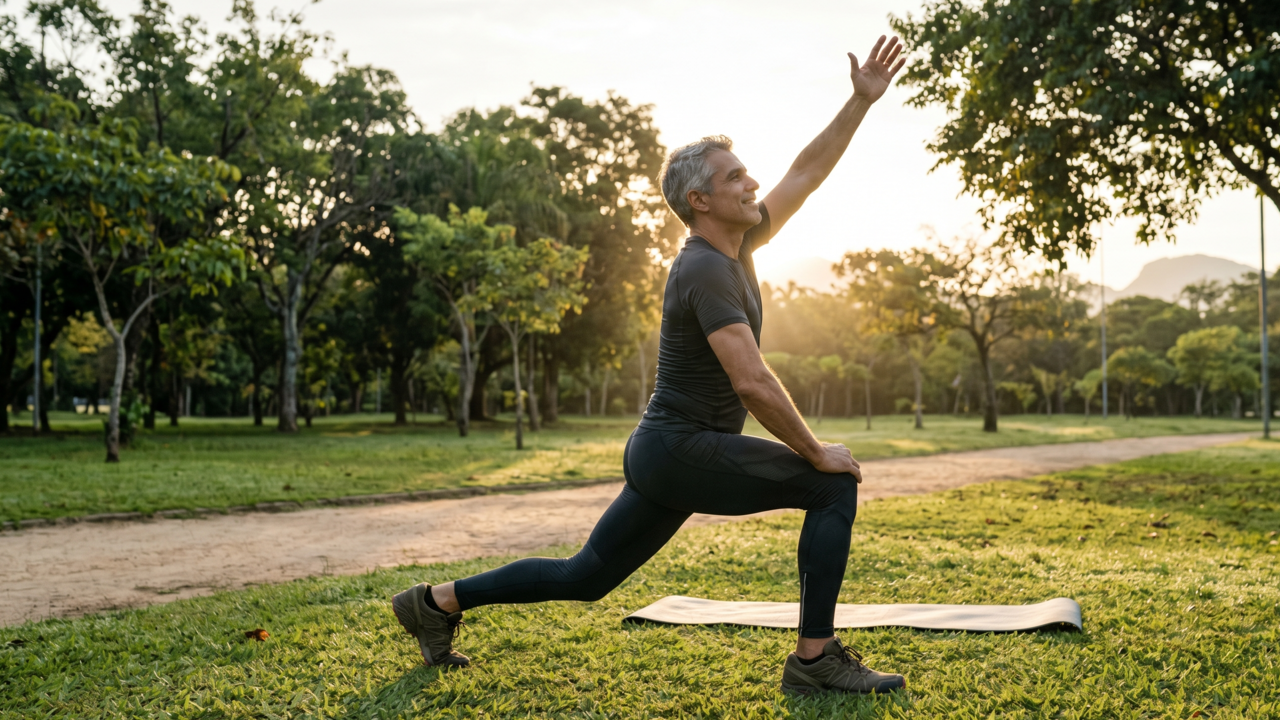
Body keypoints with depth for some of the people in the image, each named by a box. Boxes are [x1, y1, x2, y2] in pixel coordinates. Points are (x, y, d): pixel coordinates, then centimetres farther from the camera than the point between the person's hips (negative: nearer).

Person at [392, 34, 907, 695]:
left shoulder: (735, 247, 11)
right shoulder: (706, 272, -19)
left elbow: (807, 173, 17)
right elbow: (753, 382, -26)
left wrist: (862, 100, 14)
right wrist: (816, 453, -16)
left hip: (664, 457, 10)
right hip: (684, 449, -10)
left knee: (584, 576, 17)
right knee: (834, 488, -10)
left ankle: (438, 601, 26)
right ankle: (816, 659, -5)